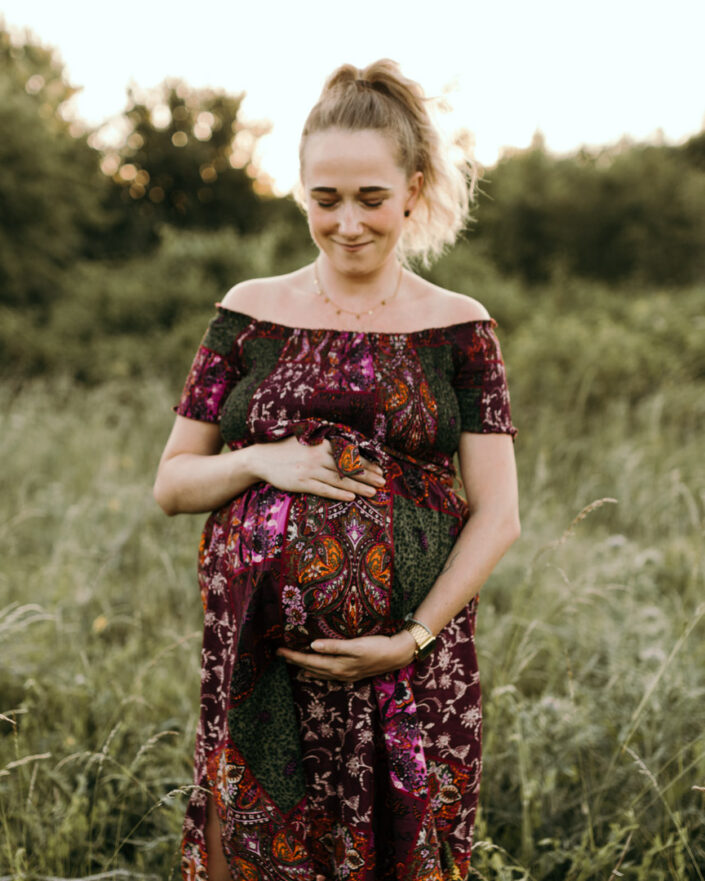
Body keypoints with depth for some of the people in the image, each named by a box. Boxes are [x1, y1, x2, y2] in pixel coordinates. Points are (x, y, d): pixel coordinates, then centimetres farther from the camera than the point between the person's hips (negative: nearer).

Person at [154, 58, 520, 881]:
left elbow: (498, 512, -2)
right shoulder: (249, 313, 5)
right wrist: (262, 462, -12)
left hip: (415, 671, 0)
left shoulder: (457, 327, 1)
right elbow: (171, 485, 7)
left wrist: (412, 637, -13)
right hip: (259, 672, 1)